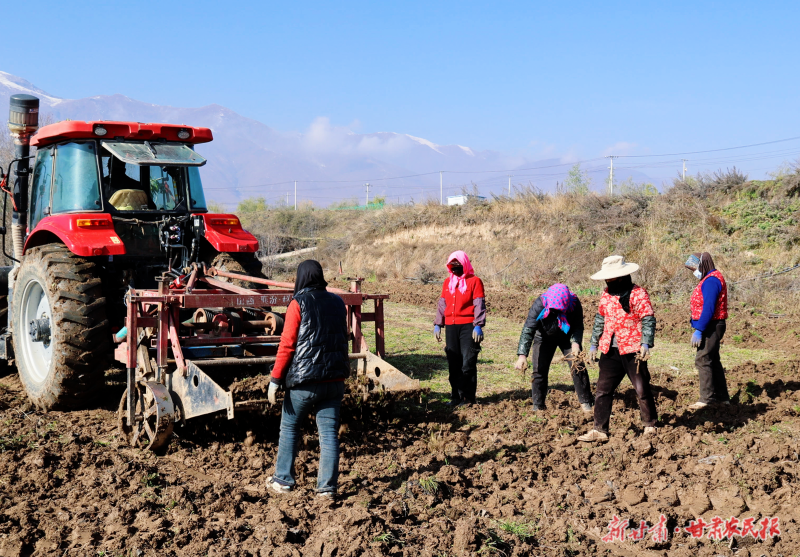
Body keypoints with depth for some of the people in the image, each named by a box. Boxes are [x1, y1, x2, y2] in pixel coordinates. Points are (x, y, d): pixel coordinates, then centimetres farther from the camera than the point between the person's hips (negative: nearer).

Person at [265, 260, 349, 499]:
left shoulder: (298, 303, -8)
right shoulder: (337, 303, 8)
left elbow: (287, 345, -10)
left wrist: (275, 379, -7)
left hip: (304, 380, -4)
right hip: (334, 380, 4)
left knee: (289, 427, 13)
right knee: (329, 432, 5)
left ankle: (283, 480, 19)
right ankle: (327, 486, 4)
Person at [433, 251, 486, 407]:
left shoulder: (474, 281, -1)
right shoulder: (448, 282, 14)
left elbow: (479, 305, -6)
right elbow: (442, 304, 17)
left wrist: (478, 326, -13)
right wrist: (438, 324, 12)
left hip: (468, 327, -5)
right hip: (450, 327, 5)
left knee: (468, 363, -5)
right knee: (453, 364, 8)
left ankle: (468, 398, 1)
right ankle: (456, 397, 16)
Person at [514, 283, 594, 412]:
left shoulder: (574, 303, -28)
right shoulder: (539, 305, -33)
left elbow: (578, 326, -16)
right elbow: (528, 330, -36)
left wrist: (575, 342, -36)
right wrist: (522, 355, -45)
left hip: (567, 337, 1)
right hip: (544, 338, -1)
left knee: (578, 366, -6)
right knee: (539, 370, -7)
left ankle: (585, 402, 7)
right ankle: (538, 406, 6)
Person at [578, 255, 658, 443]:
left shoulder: (637, 293, -8)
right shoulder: (606, 294, 11)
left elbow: (648, 320, -10)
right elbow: (600, 320, 20)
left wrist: (645, 344, -20)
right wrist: (594, 344, 19)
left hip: (633, 350, -5)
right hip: (610, 350, 6)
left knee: (642, 389, 2)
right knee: (603, 390, 2)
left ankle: (650, 425, 20)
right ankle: (600, 430, 7)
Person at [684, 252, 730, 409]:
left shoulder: (711, 281, -17)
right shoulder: (710, 279, 16)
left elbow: (708, 309, -24)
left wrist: (698, 330, -24)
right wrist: (699, 328, 16)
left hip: (711, 326, -11)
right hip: (711, 327, 11)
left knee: (702, 360, -9)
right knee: (713, 361, 15)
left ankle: (707, 398, -7)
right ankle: (722, 397, 21)